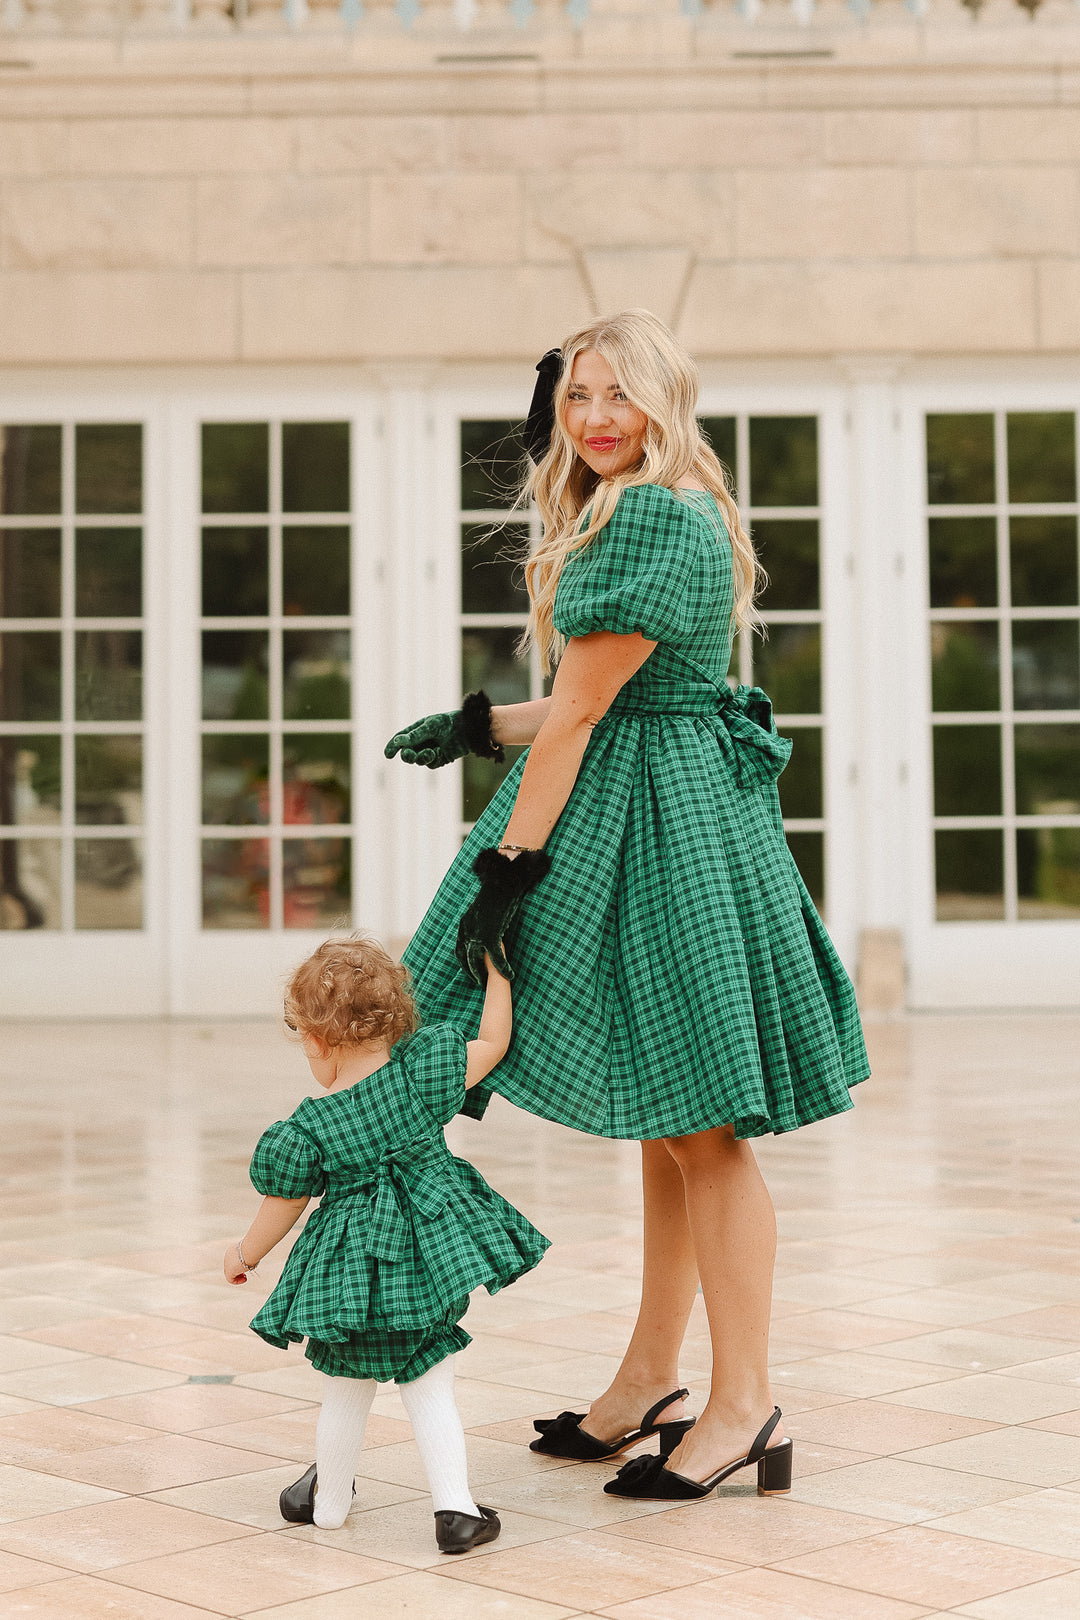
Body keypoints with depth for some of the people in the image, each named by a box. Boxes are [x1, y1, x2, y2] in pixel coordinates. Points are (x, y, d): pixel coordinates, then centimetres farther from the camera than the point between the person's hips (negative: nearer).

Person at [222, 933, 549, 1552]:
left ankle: (329, 1498, 36)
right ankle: (456, 1506, -1)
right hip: (430, 1257, 1)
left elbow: (284, 1206, 1)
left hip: (354, 1266, -1)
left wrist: (245, 1254, 20)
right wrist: (497, 970, 13)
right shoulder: (419, 1068, -10)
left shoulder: (310, 1126, -10)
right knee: (432, 1391, 7)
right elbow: (493, 1044, 1)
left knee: (347, 1393, 16)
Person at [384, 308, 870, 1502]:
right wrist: (480, 726, 23)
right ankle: (649, 1381, 25)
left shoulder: (659, 521, -15)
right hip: (637, 822, 11)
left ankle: (743, 1408, 2)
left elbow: (580, 713, -17)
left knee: (699, 1123, -6)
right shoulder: (626, 517, 18)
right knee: (667, 1125, 15)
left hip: (671, 825, -11)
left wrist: (504, 868, -16)